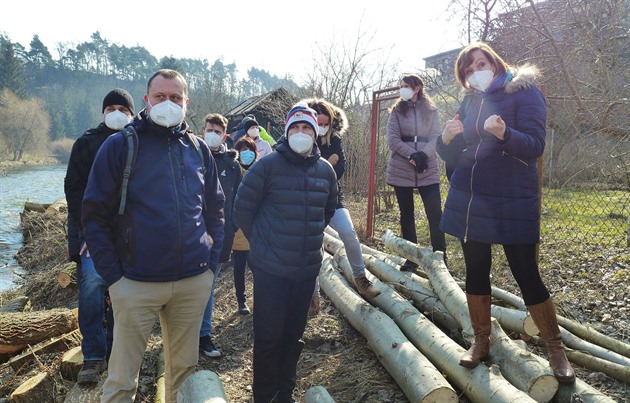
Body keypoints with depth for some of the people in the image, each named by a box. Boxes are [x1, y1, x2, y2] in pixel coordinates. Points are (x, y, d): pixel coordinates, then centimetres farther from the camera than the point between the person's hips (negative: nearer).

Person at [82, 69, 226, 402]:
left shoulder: (198, 148, 8)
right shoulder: (120, 145, -3)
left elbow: (215, 208, 14)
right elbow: (94, 215, -4)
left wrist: (212, 260, 7)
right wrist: (113, 275, -8)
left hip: (195, 281, 4)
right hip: (136, 284, -3)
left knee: (184, 368, 16)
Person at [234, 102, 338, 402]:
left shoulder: (325, 169, 4)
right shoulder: (268, 165, -10)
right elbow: (242, 209, -4)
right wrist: (262, 242, 1)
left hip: (308, 269, 4)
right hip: (270, 268, -4)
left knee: (294, 335, 15)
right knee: (268, 337, 4)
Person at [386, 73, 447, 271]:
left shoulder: (431, 111, 10)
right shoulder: (397, 111, 9)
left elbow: (436, 137, 1)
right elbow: (392, 138, -2)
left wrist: (424, 154, -18)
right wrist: (411, 155, -16)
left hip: (427, 170, 0)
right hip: (401, 170, 1)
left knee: (435, 214, -7)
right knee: (406, 214, 7)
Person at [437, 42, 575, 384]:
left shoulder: (525, 91, -4)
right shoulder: (469, 101, 11)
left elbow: (535, 146, -15)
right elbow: (452, 156, 10)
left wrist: (504, 133, -34)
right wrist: (446, 139, -13)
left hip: (512, 201, -5)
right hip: (469, 200, 5)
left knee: (526, 275, -2)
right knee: (475, 271, 9)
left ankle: (556, 349, 15)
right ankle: (481, 340, 24)